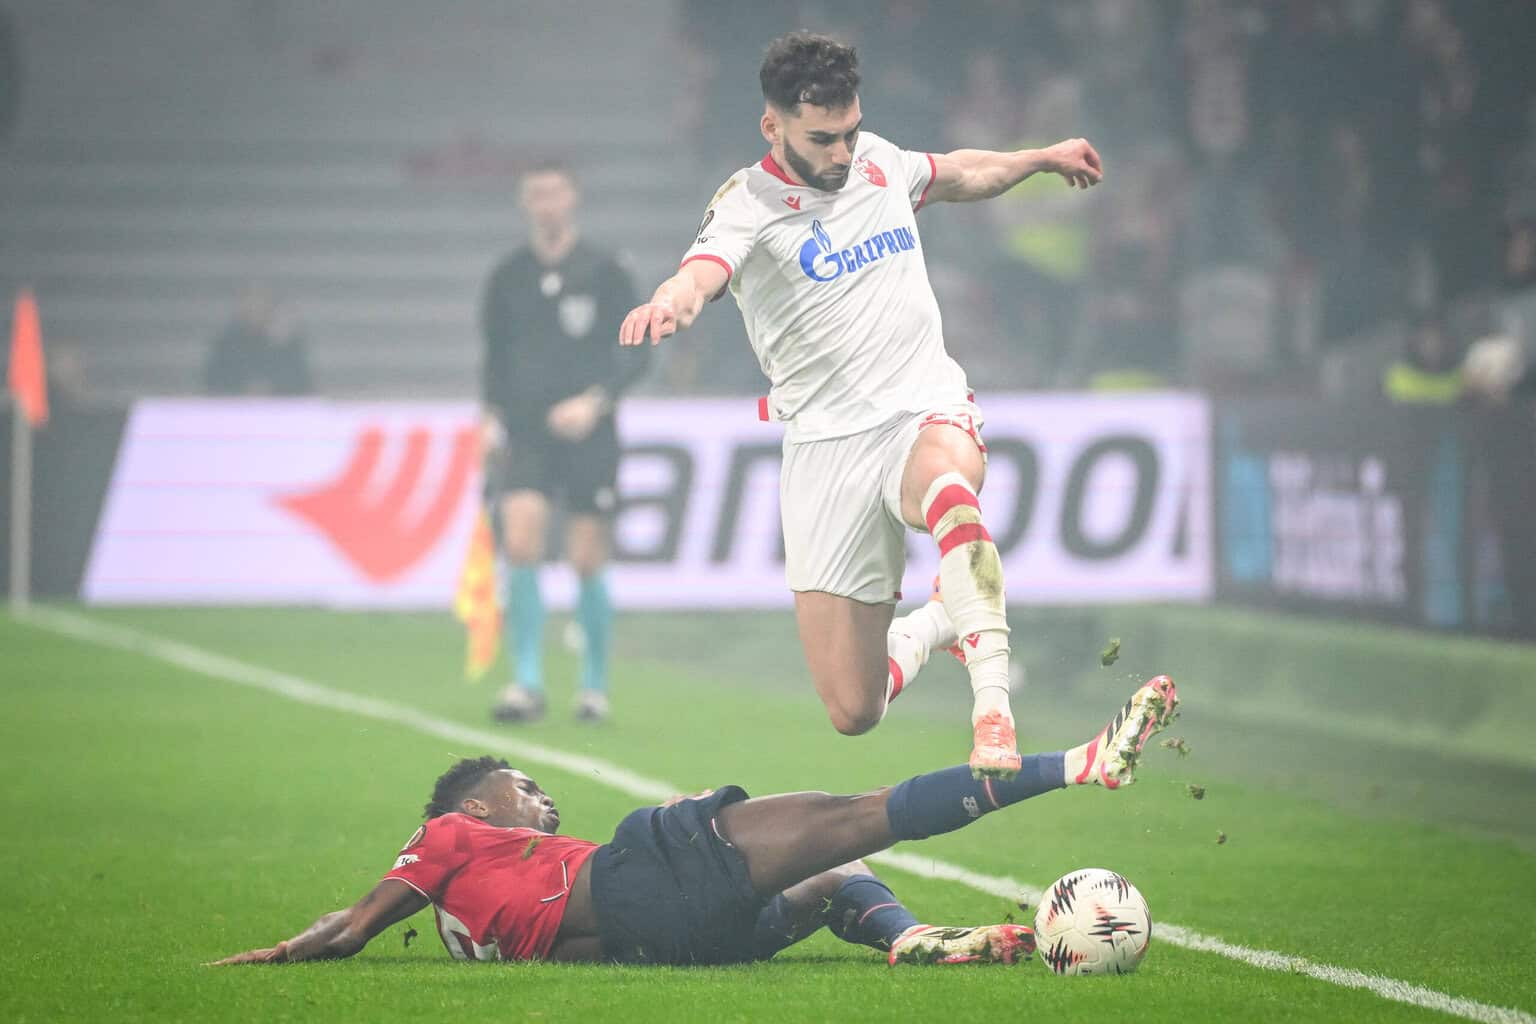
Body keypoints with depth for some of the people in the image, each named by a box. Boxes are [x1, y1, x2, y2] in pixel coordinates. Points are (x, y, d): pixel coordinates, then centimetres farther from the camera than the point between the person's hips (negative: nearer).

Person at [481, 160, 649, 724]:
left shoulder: (603, 272, -2)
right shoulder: (508, 277, 7)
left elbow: (636, 351, -1)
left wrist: (596, 401, -15)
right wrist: (493, 415, 4)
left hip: (587, 435, -2)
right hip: (524, 436, 2)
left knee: (588, 560, 0)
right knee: (520, 543, -15)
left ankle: (595, 683, 17)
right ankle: (527, 682, -12)